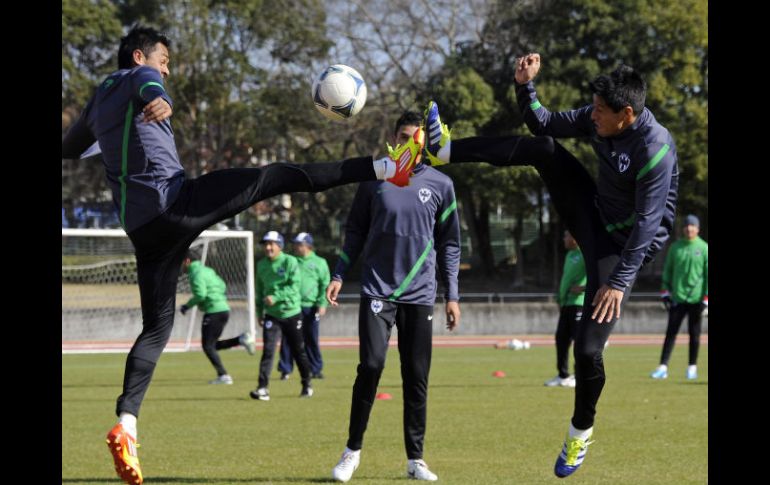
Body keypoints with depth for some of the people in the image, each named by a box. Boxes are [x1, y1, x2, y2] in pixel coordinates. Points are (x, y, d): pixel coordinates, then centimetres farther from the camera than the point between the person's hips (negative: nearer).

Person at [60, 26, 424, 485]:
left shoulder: (99, 99, 25)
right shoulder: (140, 78, 4)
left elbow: (70, 148, 42)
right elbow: (152, 89, -21)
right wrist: (161, 103, -43)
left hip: (141, 226, 7)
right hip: (176, 201, -7)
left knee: (157, 326, 7)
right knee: (278, 176, -5)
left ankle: (126, 426, -11)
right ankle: (387, 167, -11)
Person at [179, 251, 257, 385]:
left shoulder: (196, 273, -10)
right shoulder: (207, 270, 20)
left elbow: (200, 295, -20)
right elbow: (223, 287, 23)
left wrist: (187, 306, -9)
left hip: (214, 312, -9)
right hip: (224, 309, 9)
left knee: (208, 346, -3)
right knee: (213, 345, 15)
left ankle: (223, 376, -8)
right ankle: (242, 339, 2)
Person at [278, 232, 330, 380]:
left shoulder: (319, 262, 6)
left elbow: (325, 285, 2)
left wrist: (322, 303, -8)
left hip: (310, 306, -1)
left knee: (311, 339, 5)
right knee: (287, 338, -3)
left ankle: (315, 369, 14)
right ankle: (285, 369, 2)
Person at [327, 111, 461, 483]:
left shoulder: (440, 185, 4)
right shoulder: (374, 179, 3)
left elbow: (449, 243, 9)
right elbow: (355, 232, 11)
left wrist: (451, 295, 5)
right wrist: (339, 275, 1)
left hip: (420, 295, 1)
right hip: (377, 290, -1)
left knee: (417, 377, 2)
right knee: (371, 366, -13)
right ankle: (353, 450, 0)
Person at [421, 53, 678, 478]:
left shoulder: (655, 150, -29)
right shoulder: (597, 121, -7)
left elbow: (647, 223, -29)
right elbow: (542, 123, 8)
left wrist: (620, 282, -30)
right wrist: (525, 85, -10)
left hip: (622, 245, -7)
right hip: (593, 216, 7)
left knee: (588, 347, -14)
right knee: (541, 147, -14)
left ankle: (581, 431, 11)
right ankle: (444, 152, -11)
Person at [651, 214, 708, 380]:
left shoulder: (704, 248, -1)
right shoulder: (676, 247, 8)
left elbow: (708, 274, -3)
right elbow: (667, 270, 12)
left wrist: (706, 299, -9)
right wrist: (665, 291, 3)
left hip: (695, 298, -2)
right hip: (677, 297, 2)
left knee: (694, 333, 5)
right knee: (671, 332, -3)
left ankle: (692, 367, 14)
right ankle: (663, 367, -8)